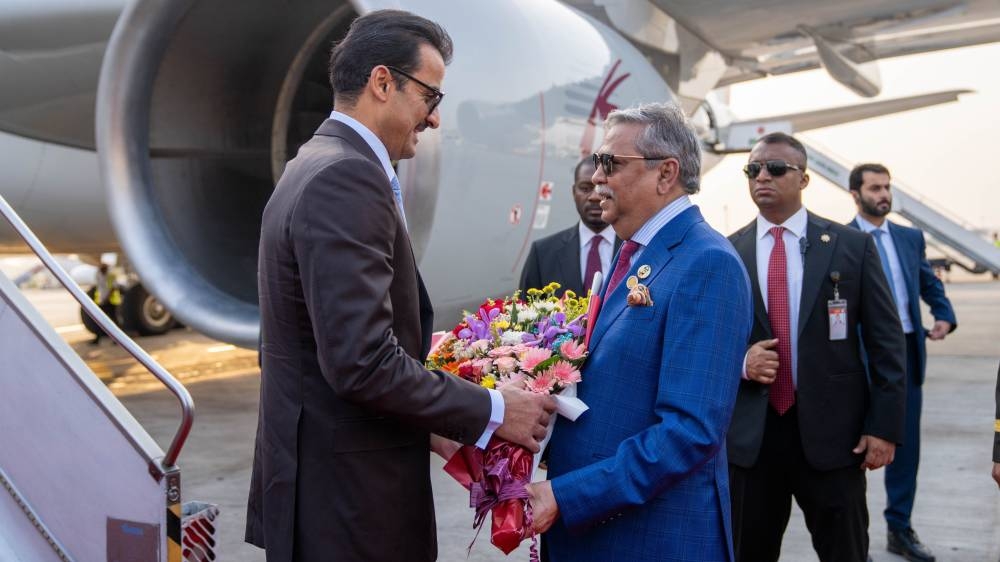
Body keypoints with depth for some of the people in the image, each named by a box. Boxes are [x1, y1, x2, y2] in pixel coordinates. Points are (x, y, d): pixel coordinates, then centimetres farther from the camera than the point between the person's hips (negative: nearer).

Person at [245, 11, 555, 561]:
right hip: (348, 497, -10)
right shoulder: (346, 178, -21)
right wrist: (490, 411, -16)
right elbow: (362, 361, -26)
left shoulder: (314, 166, 11)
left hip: (319, 479, 10)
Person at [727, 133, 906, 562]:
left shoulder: (853, 246, 0)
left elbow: (886, 343, 1)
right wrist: (738, 360, -11)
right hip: (750, 434, 2)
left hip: (832, 432, -1)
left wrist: (885, 427, -4)